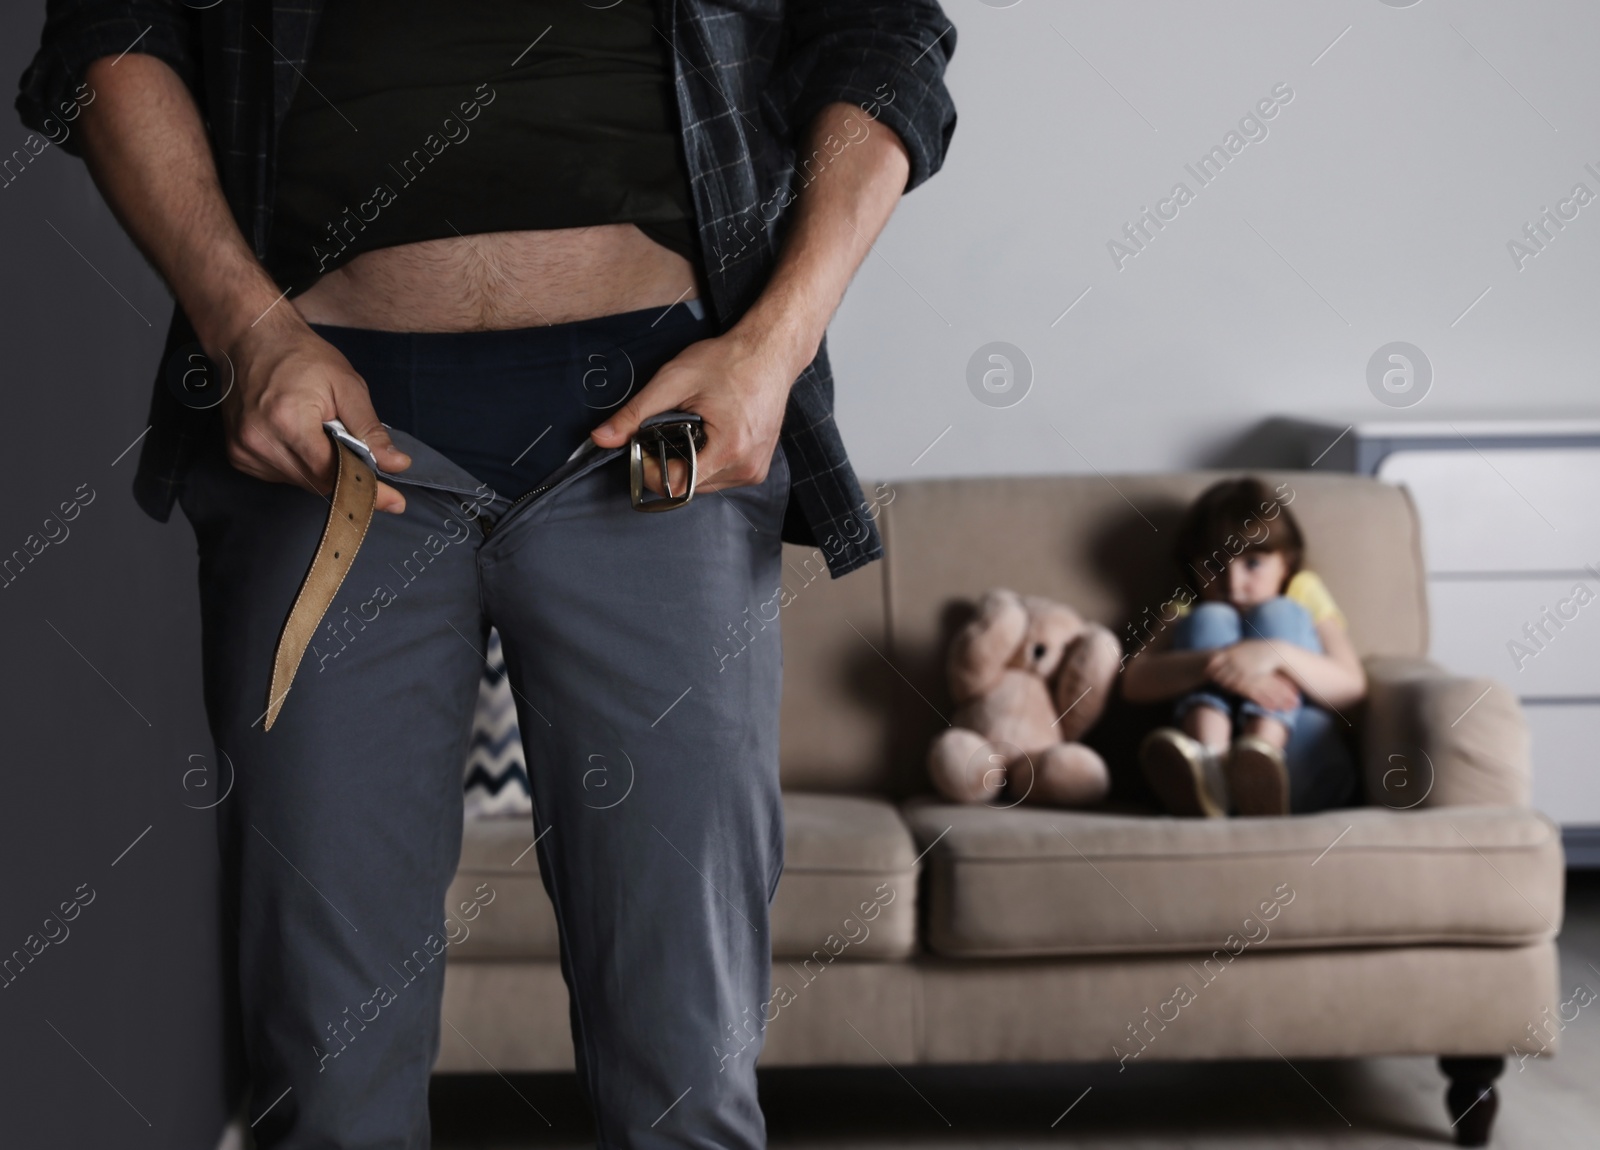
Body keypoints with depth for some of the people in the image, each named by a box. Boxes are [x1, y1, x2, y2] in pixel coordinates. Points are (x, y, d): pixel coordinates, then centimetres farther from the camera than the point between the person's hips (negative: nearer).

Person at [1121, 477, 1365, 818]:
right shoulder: (1189, 612, 20)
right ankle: (1207, 763, -42)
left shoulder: (1303, 595, 18)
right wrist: (1214, 662, -22)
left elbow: (1351, 687, 0)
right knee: (1210, 620, -10)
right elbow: (1134, 682, -3)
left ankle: (1260, 755, -41)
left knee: (1278, 615, -9)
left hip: (1303, 768, 0)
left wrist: (1276, 654, -20)